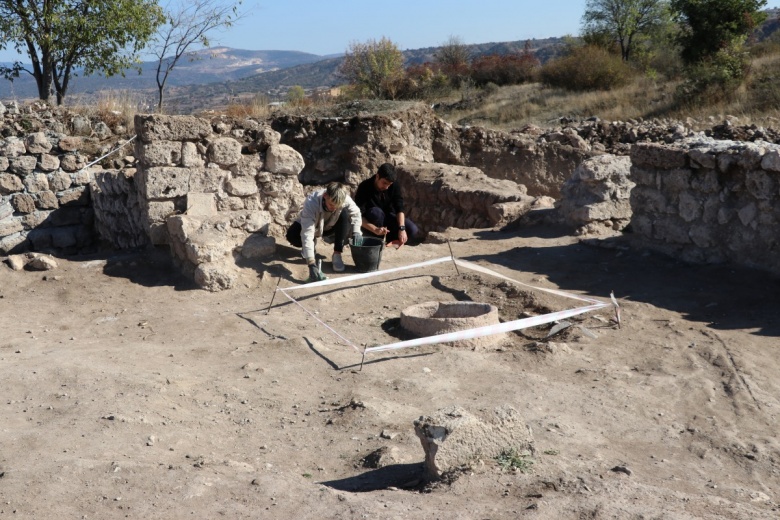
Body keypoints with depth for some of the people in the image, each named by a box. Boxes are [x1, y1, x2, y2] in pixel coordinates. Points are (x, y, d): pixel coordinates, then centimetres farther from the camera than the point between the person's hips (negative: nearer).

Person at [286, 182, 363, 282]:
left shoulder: (346, 200, -33)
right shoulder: (311, 203, -42)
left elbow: (355, 213, -9)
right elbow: (307, 234, -47)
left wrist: (356, 232, -28)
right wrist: (312, 265, -55)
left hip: (330, 227, 2)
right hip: (311, 225, -2)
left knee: (345, 215, -27)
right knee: (292, 236, -32)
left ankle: (337, 255, -16)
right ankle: (308, 247, 5)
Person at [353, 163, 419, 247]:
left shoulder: (394, 186, -13)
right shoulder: (364, 187, -25)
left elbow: (399, 208, -18)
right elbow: (358, 216, -30)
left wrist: (402, 228, -35)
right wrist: (375, 230, -45)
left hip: (387, 217, 3)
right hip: (370, 224, -3)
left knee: (413, 231, -21)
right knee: (376, 212, -39)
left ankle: (387, 238, 0)